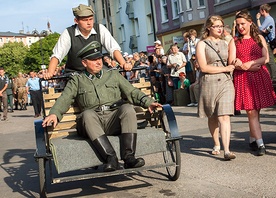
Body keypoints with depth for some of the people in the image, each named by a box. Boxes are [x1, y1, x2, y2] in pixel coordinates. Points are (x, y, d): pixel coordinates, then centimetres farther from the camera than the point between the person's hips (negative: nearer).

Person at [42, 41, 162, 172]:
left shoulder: (113, 75, 24)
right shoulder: (76, 80, 19)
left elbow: (132, 92, 18)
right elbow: (64, 99, 7)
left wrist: (148, 102, 1)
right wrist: (54, 114, -13)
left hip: (115, 120, 1)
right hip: (92, 122, -1)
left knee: (128, 108, -29)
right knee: (88, 114, -34)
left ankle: (128, 156, -35)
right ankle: (110, 158, -40)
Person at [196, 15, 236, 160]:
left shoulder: (225, 43, 13)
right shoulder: (202, 44, 0)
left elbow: (231, 63, 21)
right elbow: (203, 67, -9)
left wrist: (234, 64, -1)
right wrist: (225, 68, -8)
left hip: (225, 83, 2)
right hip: (209, 84, -2)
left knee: (224, 116, -10)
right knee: (212, 117, 10)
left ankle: (227, 150, -14)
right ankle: (216, 145, 29)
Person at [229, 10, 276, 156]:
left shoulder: (259, 38, 12)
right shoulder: (234, 41, 9)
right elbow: (232, 62, -1)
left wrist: (246, 64, -11)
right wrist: (250, 67, -14)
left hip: (260, 77, 1)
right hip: (243, 79, -1)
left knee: (255, 111, 3)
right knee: (251, 112, -7)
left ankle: (252, 139, 19)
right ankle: (260, 144, -7)